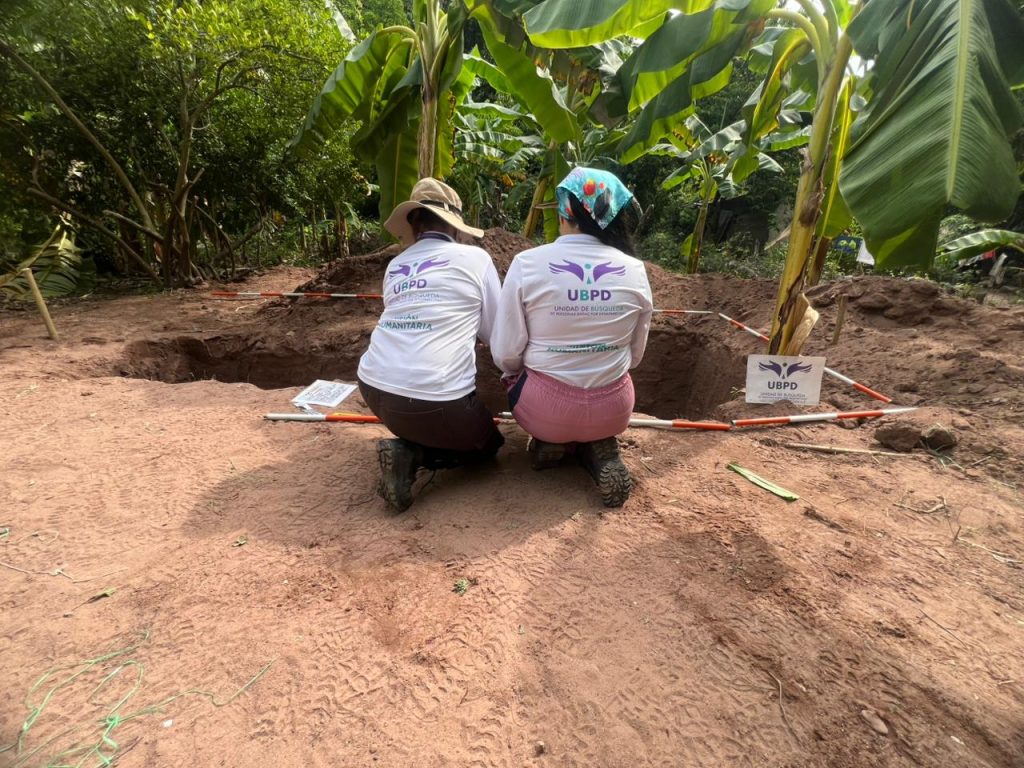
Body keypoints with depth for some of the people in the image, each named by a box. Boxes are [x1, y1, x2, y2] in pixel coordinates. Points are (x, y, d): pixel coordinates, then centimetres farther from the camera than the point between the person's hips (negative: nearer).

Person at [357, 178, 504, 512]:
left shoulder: (396, 265, 15)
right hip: (434, 399, -6)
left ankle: (410, 440, 10)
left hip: (374, 387, 6)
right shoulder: (474, 257, 2)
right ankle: (411, 453, -1)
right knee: (487, 443, 22)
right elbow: (496, 331, 7)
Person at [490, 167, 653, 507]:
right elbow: (635, 355, 5)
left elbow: (506, 355, -11)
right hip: (614, 410, 2)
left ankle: (550, 441, 8)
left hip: (545, 409, -1)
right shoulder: (635, 270, -5)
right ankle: (600, 450, 9)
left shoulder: (527, 263, -13)